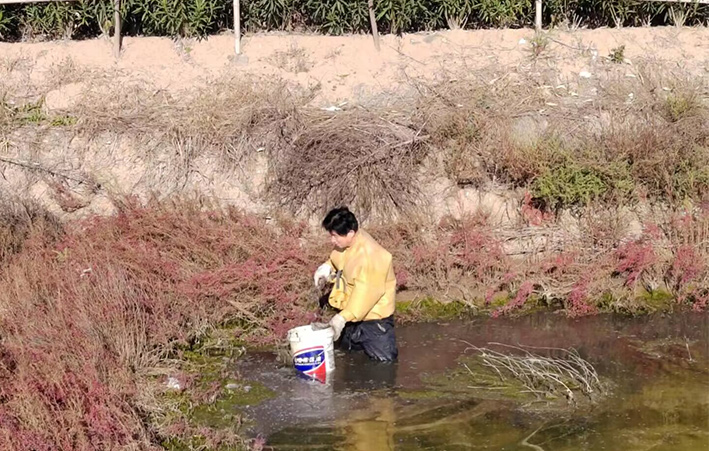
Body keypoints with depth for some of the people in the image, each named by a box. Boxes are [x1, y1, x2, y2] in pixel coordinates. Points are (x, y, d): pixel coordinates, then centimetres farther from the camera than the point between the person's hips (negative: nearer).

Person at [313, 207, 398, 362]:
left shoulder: (370, 255, -32)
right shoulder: (346, 242, -5)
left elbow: (367, 293, -33)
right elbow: (337, 260, 18)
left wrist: (343, 317, -36)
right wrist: (327, 267, -5)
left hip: (373, 313, -8)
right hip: (352, 311, 8)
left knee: (384, 358, -4)